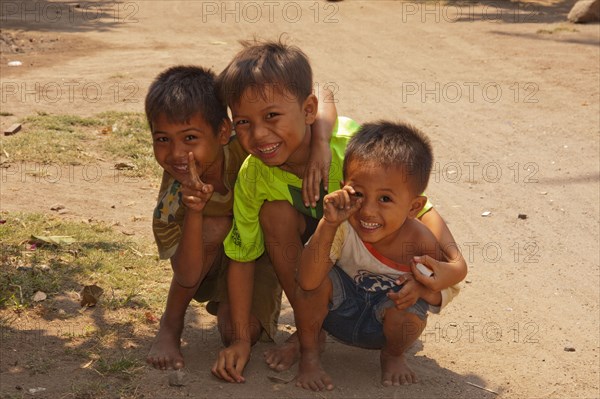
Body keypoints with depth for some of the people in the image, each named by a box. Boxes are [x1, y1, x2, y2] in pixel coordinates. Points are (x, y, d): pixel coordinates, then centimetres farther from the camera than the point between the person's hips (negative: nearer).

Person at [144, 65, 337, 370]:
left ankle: (226, 302, 17)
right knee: (215, 227, -35)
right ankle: (170, 325, -11)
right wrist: (194, 211, -50)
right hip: (212, 263, 0)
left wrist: (320, 143, -50)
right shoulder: (173, 196, -31)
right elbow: (187, 279, -35)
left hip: (259, 254, 0)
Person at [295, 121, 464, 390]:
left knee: (411, 315, -32)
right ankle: (309, 354, -4)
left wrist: (426, 289, -32)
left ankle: (393, 356, 6)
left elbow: (449, 288, -7)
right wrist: (328, 225, -49)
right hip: (338, 314, 0)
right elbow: (307, 282, -41)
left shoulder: (420, 242, -25)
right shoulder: (341, 227, -30)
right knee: (321, 277, -29)